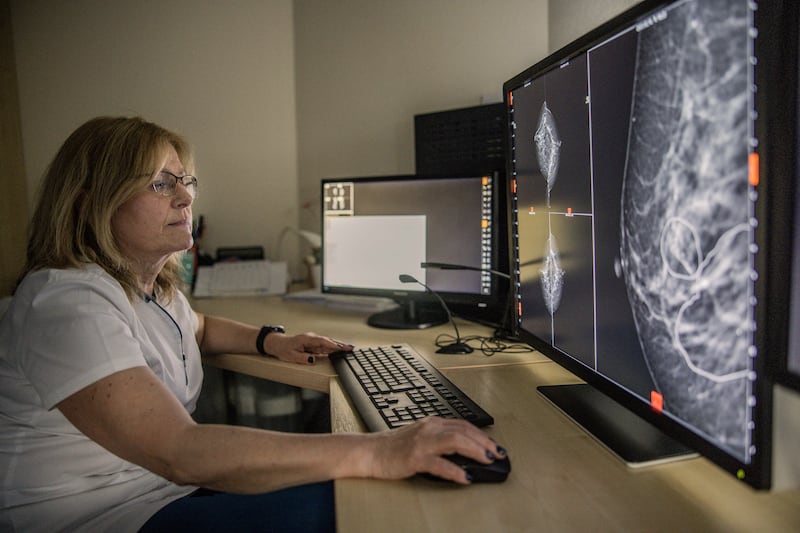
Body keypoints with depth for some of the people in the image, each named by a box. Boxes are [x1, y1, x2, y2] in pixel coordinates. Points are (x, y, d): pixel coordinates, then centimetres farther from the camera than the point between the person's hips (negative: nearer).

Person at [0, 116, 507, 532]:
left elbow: (197, 328, 29)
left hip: (170, 484, 9)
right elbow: (179, 453, -36)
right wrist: (373, 453, -42)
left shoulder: (154, 284, 6)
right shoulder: (67, 303, -24)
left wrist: (272, 340, 8)